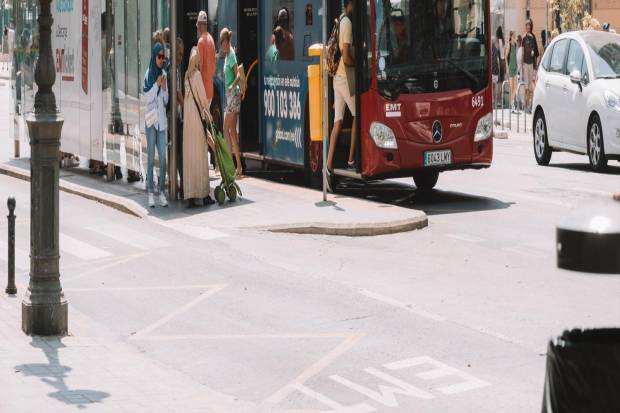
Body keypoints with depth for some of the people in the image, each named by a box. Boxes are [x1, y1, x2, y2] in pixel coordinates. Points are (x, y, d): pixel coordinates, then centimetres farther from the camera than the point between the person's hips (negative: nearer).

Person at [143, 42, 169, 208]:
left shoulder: (164, 74, 10)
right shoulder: (149, 73, -5)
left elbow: (166, 101, 12)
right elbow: (148, 97, -8)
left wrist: (164, 88, -6)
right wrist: (156, 85, -19)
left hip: (162, 119, 4)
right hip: (151, 119, -4)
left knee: (163, 157, 2)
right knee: (151, 157, -3)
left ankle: (162, 192, 7)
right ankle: (150, 193, 0)